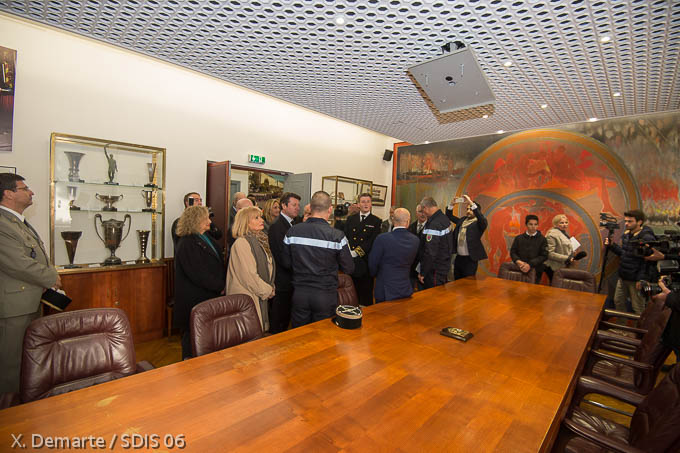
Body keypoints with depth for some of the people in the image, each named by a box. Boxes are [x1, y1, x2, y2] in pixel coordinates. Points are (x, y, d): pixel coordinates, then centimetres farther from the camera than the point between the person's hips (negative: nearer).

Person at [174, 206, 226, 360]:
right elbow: (198, 274, -20)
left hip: (209, 295, 9)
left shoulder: (206, 237, 12)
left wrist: (221, 285, 5)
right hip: (194, 299, -8)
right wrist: (220, 287, -13)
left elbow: (218, 264, 17)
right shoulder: (186, 244, -16)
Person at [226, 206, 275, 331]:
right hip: (247, 298, -8)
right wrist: (268, 290, -10)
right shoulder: (241, 243, -17)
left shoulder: (260, 240, 10)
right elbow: (249, 275, -21)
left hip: (261, 296, 8)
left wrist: (270, 288, 7)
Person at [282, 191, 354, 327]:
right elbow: (349, 269, -8)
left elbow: (286, 263, 3)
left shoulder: (292, 231, -7)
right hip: (325, 295, -2)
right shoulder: (337, 236, -16)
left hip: (299, 294, 3)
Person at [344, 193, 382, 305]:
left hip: (365, 261, -3)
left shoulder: (376, 221, 1)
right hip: (350, 260, 3)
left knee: (366, 291, 5)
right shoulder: (350, 219, 13)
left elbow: (372, 241, -10)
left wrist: (356, 252, -17)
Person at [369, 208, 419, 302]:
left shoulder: (382, 239, -21)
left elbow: (372, 263, -10)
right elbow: (411, 262, 4)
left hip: (385, 291, -3)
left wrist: (375, 274, 10)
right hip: (406, 290, 4)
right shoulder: (415, 240, -8)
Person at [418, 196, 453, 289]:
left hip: (435, 271, -10)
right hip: (445, 266, 10)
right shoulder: (445, 218, 6)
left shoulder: (433, 224, -24)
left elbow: (430, 253, -26)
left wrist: (422, 273, -16)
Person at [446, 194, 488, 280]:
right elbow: (449, 216, 17)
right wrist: (451, 204, -1)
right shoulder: (462, 220, 12)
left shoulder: (478, 223, -7)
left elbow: (482, 219, -28)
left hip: (470, 259, -6)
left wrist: (471, 203, -33)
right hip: (458, 258, 6)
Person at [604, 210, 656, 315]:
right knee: (618, 302, 20)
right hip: (623, 277, 8)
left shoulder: (647, 238, -18)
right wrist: (611, 245, 0)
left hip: (636, 280, -8)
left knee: (638, 309, 6)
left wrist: (641, 279, -21)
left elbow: (647, 262, -19)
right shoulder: (626, 234, 6)